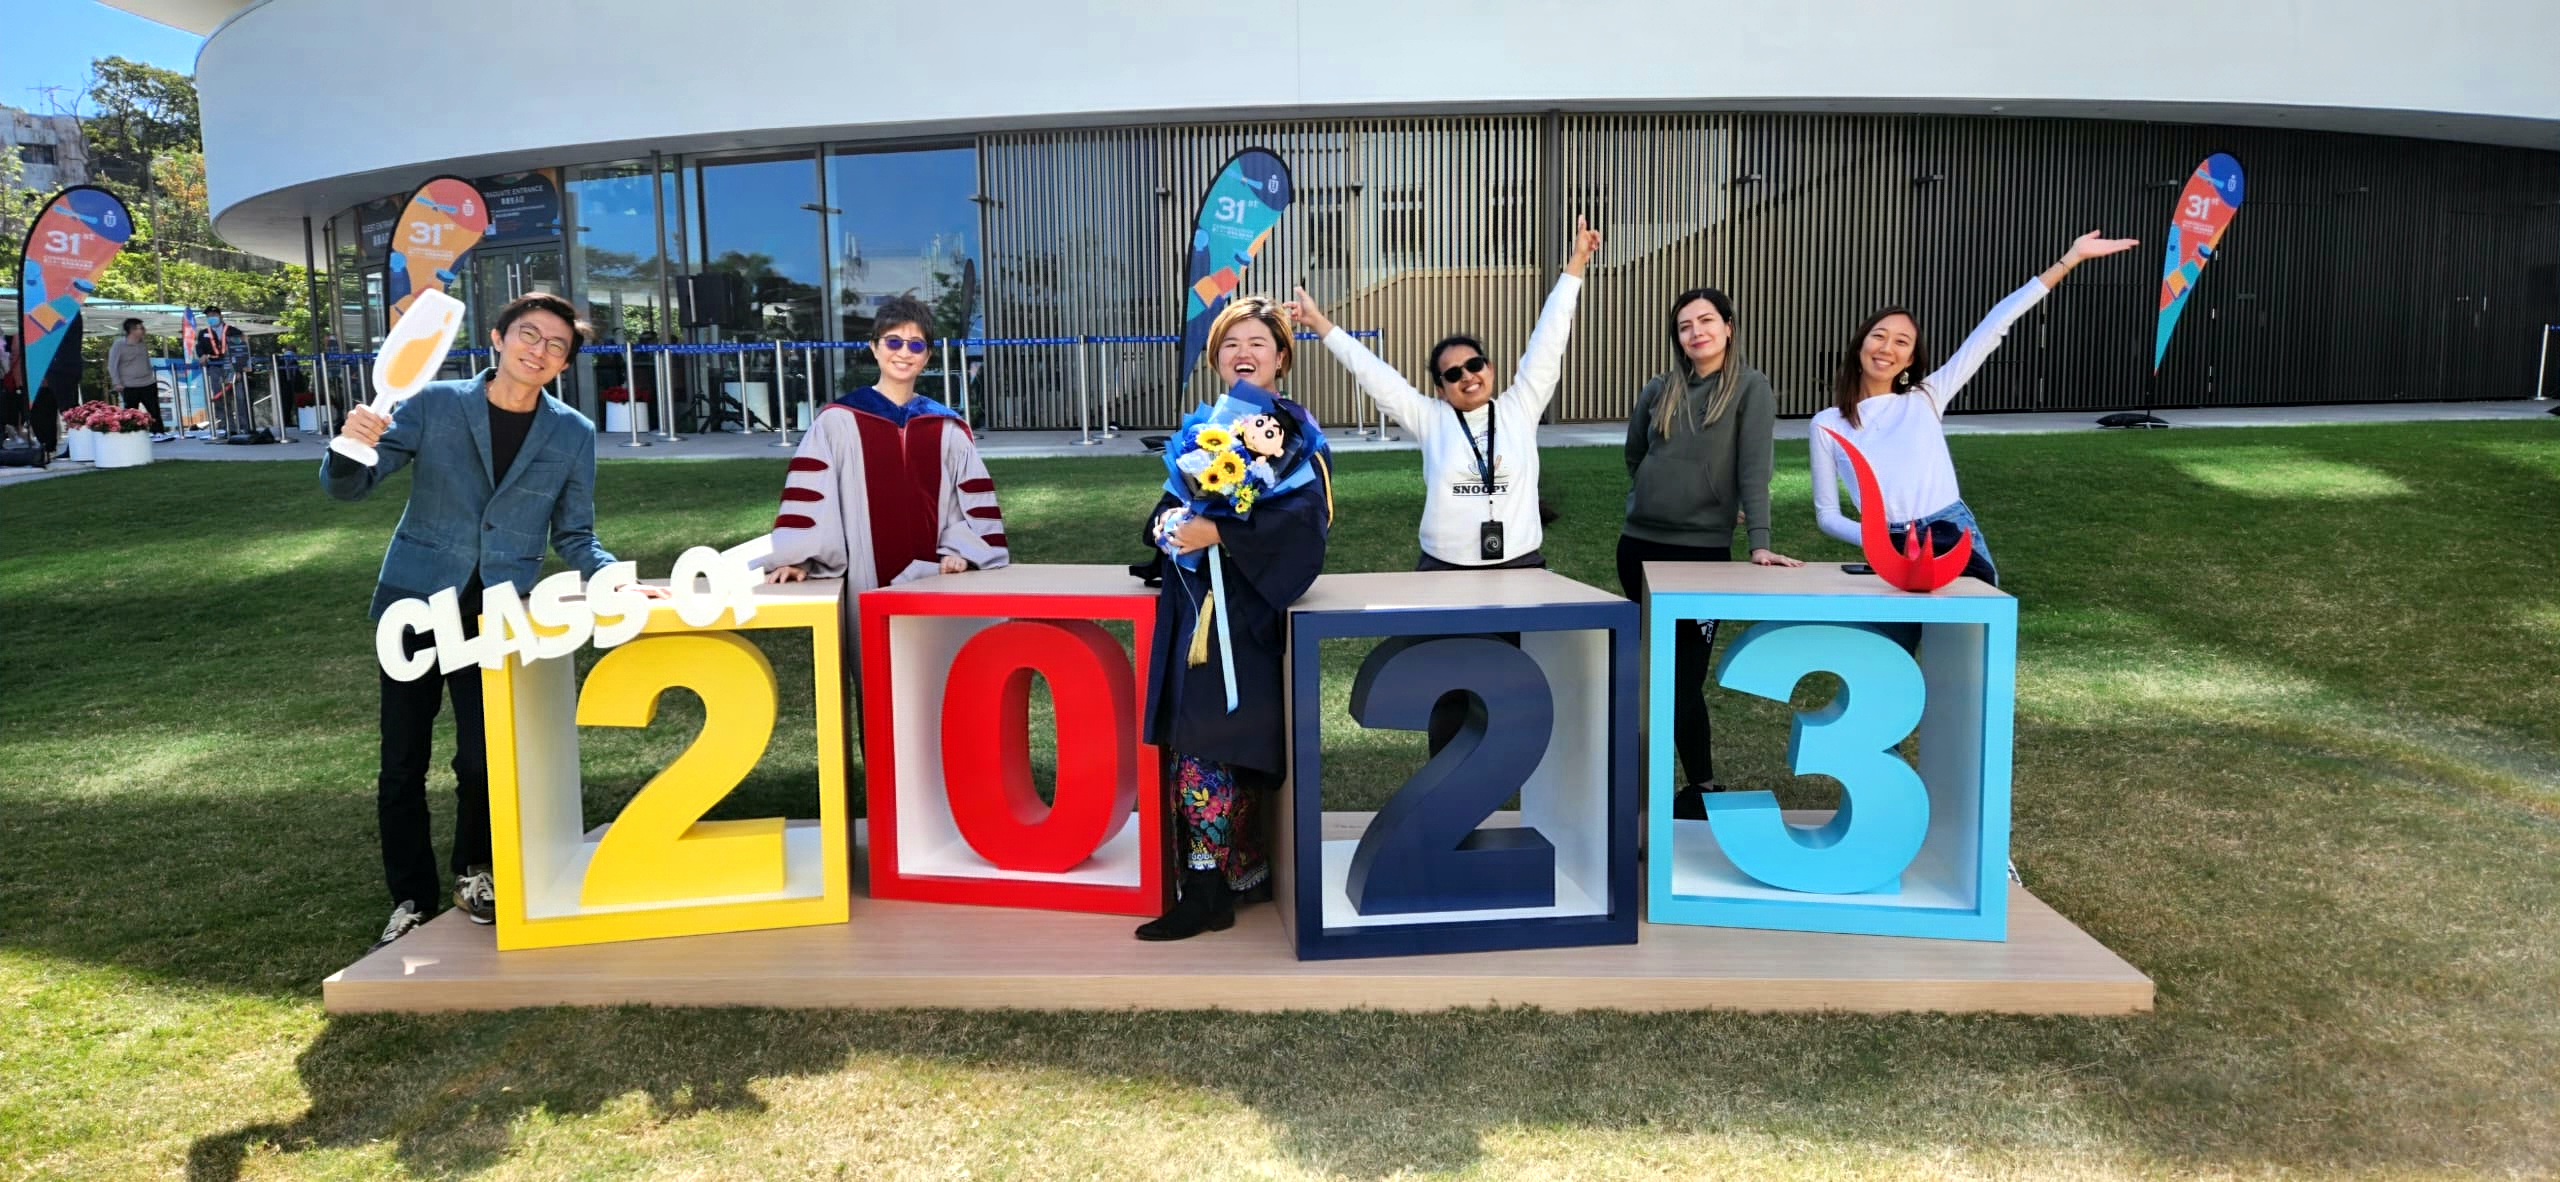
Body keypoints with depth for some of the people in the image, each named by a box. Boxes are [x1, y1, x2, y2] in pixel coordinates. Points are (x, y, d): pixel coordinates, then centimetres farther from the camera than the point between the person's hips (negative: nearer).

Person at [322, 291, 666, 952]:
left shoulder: (572, 435, 2)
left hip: (500, 618, 0)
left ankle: (474, 874, 23)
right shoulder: (435, 405, -3)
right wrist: (350, 446, -24)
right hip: (416, 604, 0)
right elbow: (350, 488, -2)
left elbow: (573, 538, 7)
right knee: (402, 765, 6)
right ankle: (411, 899, 23)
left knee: (483, 760, -4)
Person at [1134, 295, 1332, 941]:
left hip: (1250, 608, -6)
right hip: (1196, 603, 6)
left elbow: (1306, 512, -15)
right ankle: (1245, 872, 22)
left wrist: (1218, 534, -22)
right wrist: (1166, 522, -4)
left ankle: (1208, 893, -3)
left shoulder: (1294, 429, -2)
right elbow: (1174, 498, 21)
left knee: (1209, 747, -10)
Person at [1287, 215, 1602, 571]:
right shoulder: (1430, 419, 3)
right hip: (1444, 571, 0)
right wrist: (1320, 323, 3)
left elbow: (1548, 339, 2)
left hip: (1521, 567, 1)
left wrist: (1576, 263, 1)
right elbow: (1371, 371, 3)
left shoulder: (1519, 408, 4)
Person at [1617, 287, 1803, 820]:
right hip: (1639, 544, 5)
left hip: (1703, 549, -5)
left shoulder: (1751, 388, -5)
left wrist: (1760, 542, -22)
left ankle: (1702, 789, 6)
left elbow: (1755, 468, -14)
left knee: (1685, 674, -6)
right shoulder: (1659, 391, 7)